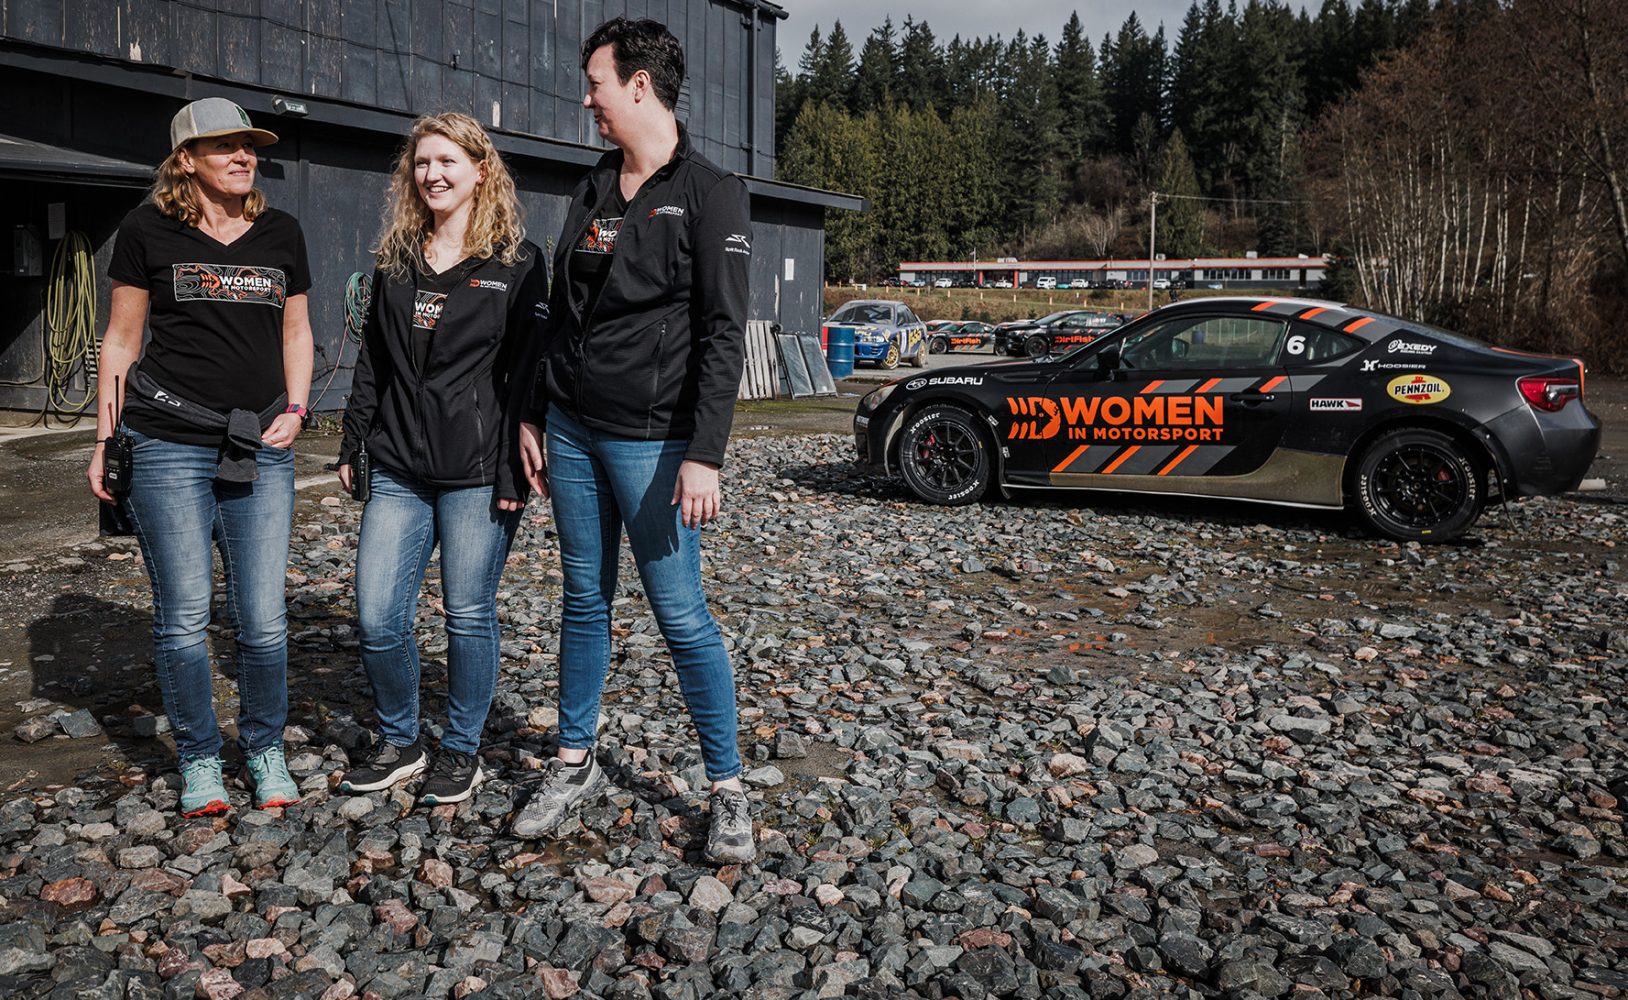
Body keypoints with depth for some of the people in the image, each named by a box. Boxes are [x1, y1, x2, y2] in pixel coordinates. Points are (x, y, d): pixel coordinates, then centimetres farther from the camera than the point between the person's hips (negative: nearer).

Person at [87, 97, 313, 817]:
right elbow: (120, 339, 6)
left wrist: (293, 411, 4)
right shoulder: (148, 230, 1)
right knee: (183, 616, 2)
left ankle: (264, 750, 22)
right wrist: (105, 441, 3)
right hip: (169, 449, -2)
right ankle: (198, 759, 20)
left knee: (263, 619, 1)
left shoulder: (281, 233, 10)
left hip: (261, 452, 2)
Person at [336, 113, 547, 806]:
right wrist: (352, 445, 12)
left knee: (469, 616, 5)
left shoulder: (516, 261, -2)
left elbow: (528, 371, -7)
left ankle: (462, 751, 23)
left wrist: (515, 471, -12)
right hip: (398, 471, 5)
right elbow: (371, 363, 17)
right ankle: (399, 743, 24)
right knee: (376, 619, 2)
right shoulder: (395, 260, 14)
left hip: (477, 473, -4)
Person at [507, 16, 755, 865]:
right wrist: (533, 416, 14)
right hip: (571, 430, 6)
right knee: (585, 600, 12)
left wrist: (705, 455, -19)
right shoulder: (592, 190, 14)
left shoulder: (709, 194, -7)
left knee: (681, 614, -3)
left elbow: (723, 333, -13)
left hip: (649, 438, -6)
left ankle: (728, 788, 9)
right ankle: (574, 764, 25)